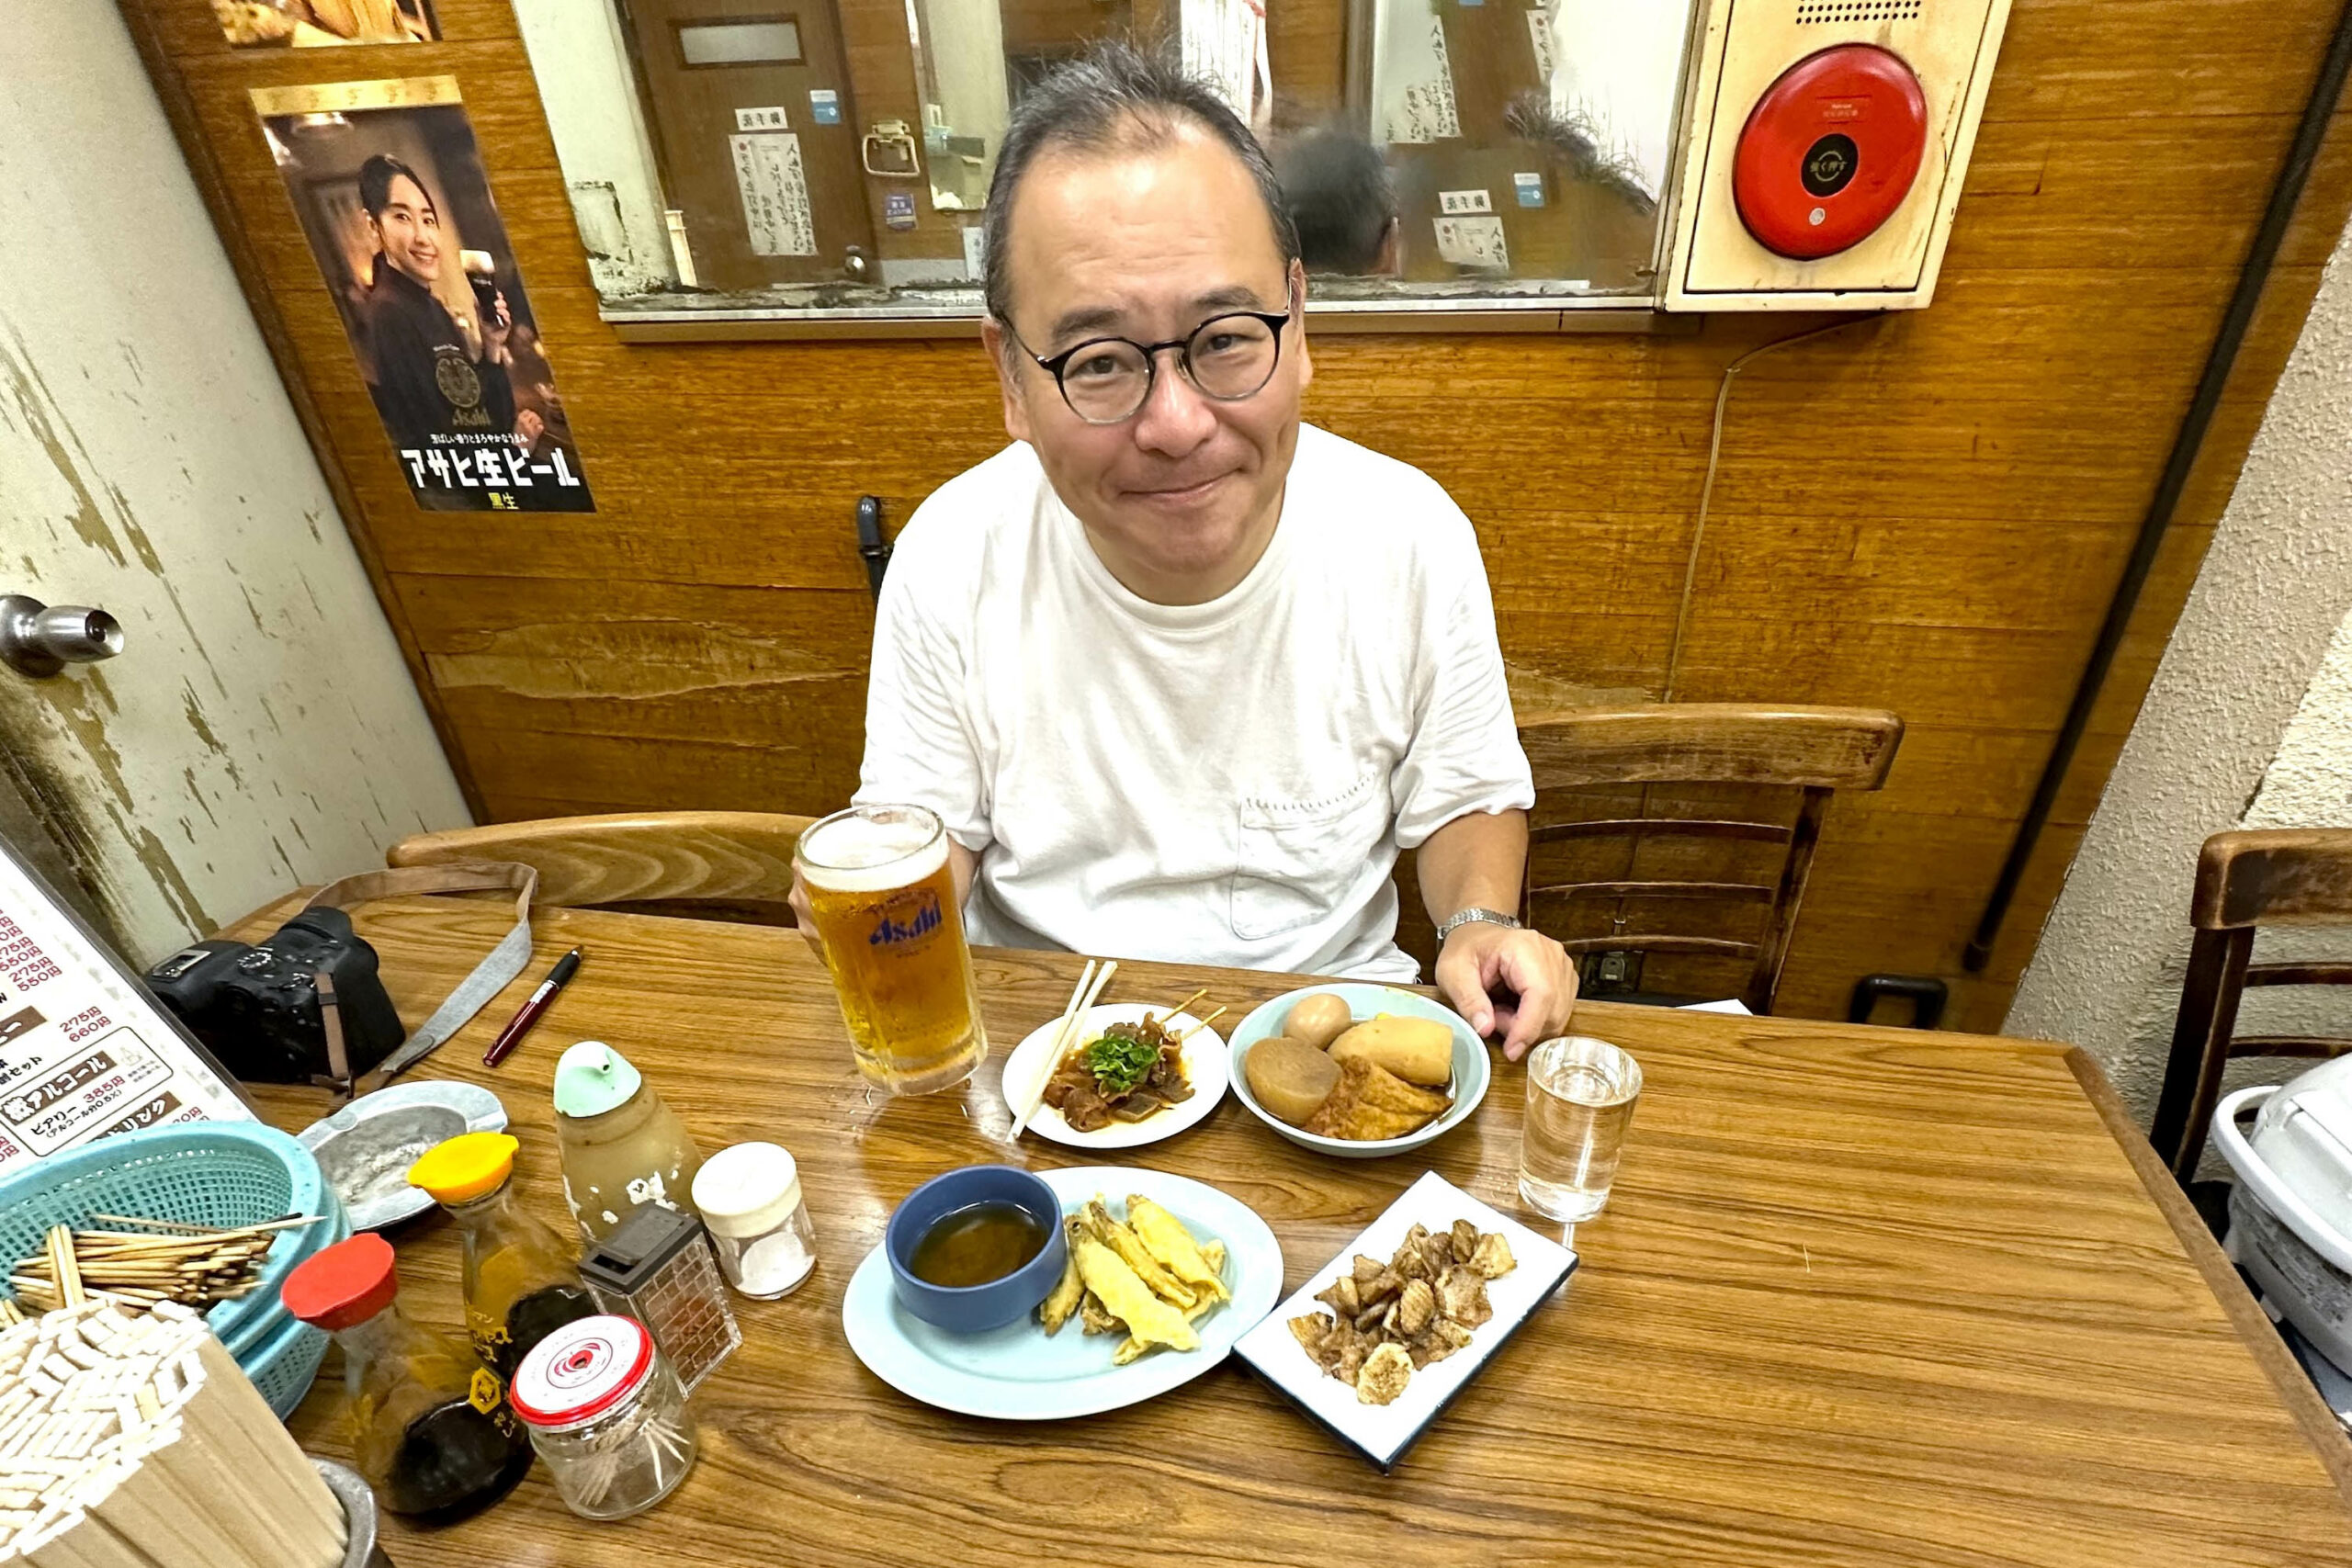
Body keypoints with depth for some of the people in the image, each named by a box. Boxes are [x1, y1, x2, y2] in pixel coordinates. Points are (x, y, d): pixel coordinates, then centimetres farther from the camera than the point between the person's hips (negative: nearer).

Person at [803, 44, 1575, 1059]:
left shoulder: (1412, 535, -14)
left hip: (1331, 1005, 1)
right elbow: (931, 825, -2)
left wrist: (1481, 922, -17)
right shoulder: (950, 558, -15)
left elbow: (1464, 795, 1)